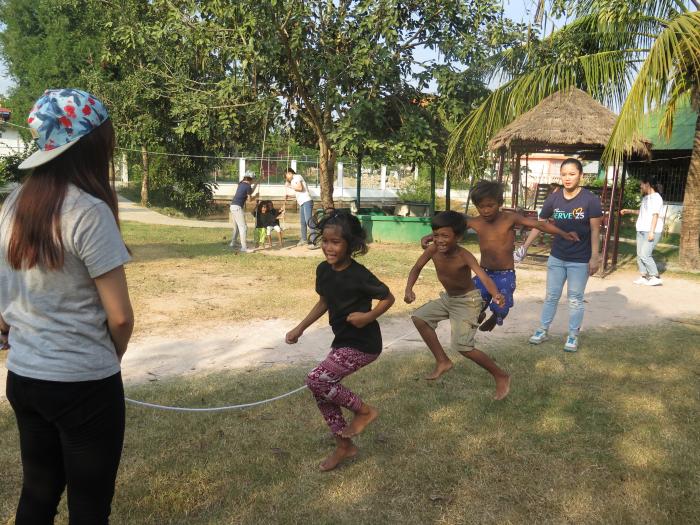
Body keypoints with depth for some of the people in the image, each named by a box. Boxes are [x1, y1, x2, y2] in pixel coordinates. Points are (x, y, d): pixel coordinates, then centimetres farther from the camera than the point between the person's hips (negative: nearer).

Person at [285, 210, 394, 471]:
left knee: (316, 380, -17)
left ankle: (364, 410, 5)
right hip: (342, 341, 8)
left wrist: (368, 316, -25)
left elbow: (388, 298, -11)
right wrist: (300, 328, 11)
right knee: (323, 392, 8)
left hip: (363, 344, -8)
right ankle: (344, 445, 27)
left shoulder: (359, 275, -22)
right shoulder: (323, 270, 0)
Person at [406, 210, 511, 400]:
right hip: (447, 298, 7)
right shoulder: (433, 250, -17)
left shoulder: (464, 256, -32)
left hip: (468, 301, -7)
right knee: (419, 318, 6)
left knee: (463, 347, -16)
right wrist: (409, 289, -21)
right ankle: (443, 361, 18)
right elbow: (417, 267, -3)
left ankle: (501, 377, 3)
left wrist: (496, 295, -65)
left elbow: (484, 277, -44)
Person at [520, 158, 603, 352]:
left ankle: (573, 336, 22)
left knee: (575, 299, 8)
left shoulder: (590, 200, -12)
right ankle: (543, 330, 27)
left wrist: (594, 257, -13)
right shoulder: (553, 199, -3)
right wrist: (525, 246, 1)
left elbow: (595, 230, -10)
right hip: (556, 258, 3)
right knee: (551, 296, 14)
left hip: (580, 260, -3)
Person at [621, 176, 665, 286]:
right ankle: (644, 277, 10)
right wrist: (629, 211, 25)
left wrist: (651, 231, -21)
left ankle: (656, 277, -4)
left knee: (645, 255, -13)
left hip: (651, 232, -9)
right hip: (641, 231, 9)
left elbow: (655, 215, -16)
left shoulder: (656, 197, -10)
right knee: (640, 255, 5)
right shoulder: (645, 198, 16)